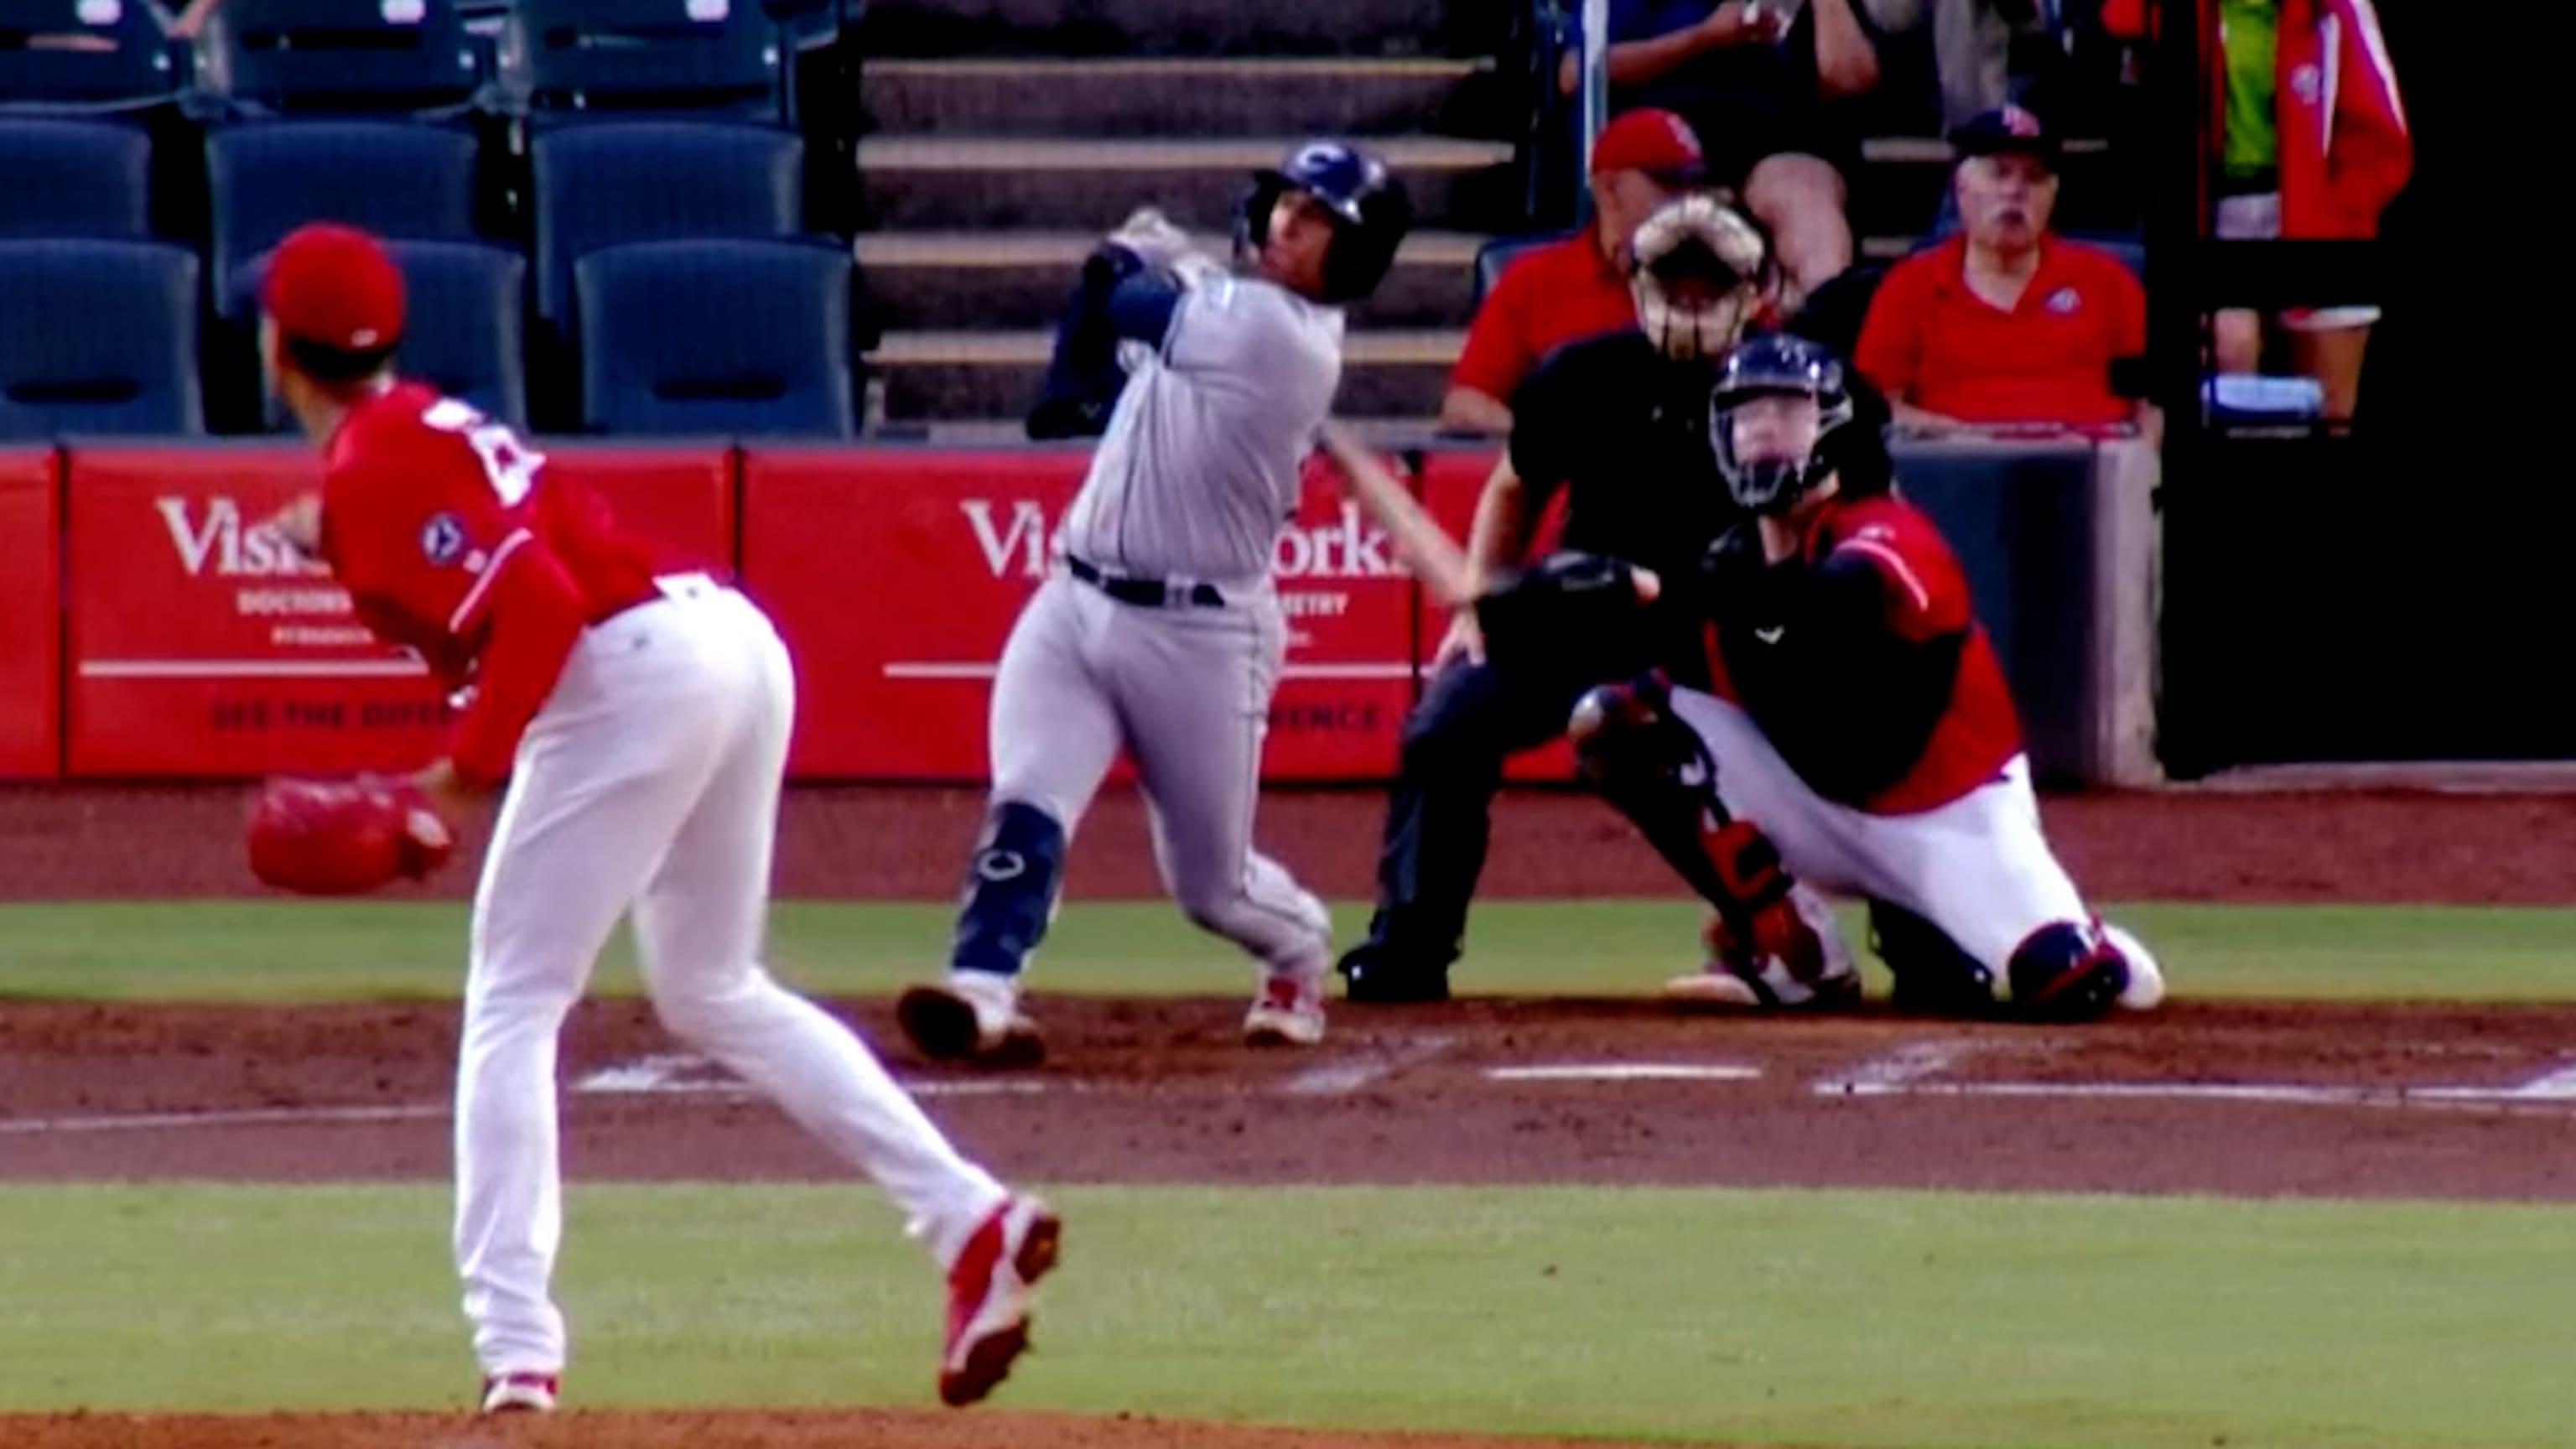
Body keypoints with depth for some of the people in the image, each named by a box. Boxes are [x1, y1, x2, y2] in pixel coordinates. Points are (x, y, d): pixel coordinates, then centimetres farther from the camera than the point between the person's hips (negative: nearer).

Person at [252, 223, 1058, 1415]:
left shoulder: (369, 471, -10)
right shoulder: (419, 424, 20)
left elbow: (538, 603, -20)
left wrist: (473, 763, -16)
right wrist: (347, 545, 20)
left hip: (630, 678, -10)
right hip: (737, 646, 10)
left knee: (510, 1010, -3)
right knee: (713, 994, 23)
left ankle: (517, 1354, -11)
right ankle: (974, 1221, 14)